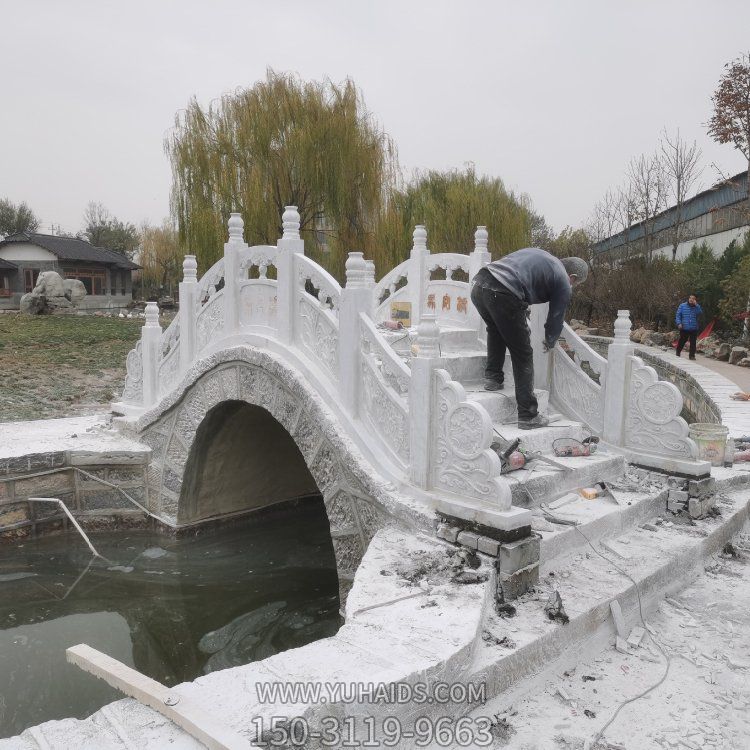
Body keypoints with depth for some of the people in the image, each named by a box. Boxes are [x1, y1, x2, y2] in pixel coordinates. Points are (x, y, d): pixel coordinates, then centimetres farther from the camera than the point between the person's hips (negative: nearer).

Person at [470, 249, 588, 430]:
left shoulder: (537, 252, 31)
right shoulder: (564, 284, 12)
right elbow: (556, 319, 18)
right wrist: (550, 342, 38)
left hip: (478, 286, 7)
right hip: (503, 296, -6)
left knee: (496, 329, 36)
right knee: (523, 356, 7)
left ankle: (493, 377, 30)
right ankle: (528, 416, 11)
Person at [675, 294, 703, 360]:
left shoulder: (697, 307, 7)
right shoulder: (682, 306, 3)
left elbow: (700, 313, -12)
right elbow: (678, 315, 2)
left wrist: (696, 305, -16)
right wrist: (679, 323, -12)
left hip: (694, 329, 1)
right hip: (684, 328, -1)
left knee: (693, 342, 1)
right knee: (682, 342, 6)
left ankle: (692, 355, 9)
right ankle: (678, 353, 24)